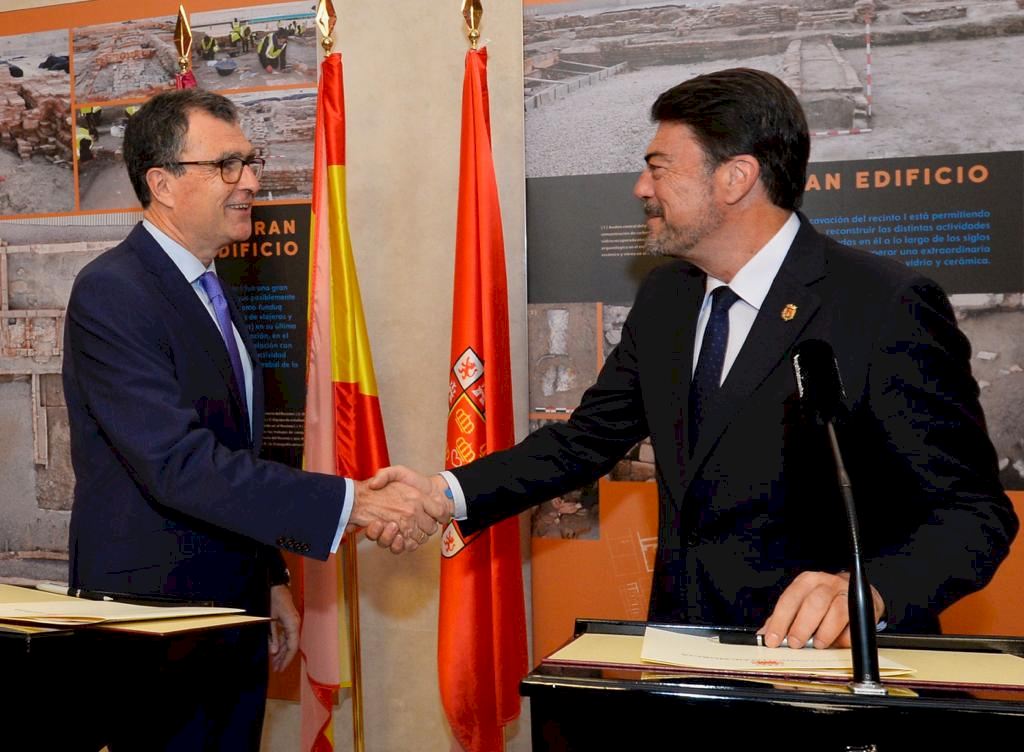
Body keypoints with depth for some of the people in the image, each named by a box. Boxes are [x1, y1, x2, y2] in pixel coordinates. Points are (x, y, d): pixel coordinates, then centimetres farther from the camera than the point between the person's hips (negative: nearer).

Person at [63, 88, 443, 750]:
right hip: (152, 618, -8)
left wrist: (271, 581, 17)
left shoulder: (213, 292, 13)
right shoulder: (110, 293, -17)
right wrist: (351, 502, -29)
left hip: (234, 615, 8)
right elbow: (180, 462, -27)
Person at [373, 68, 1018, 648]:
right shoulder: (664, 298, 8)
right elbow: (589, 439, 13)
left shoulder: (887, 308, -13)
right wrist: (449, 494, 0)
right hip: (683, 651, 5)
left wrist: (866, 591, -32)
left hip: (826, 655, -5)